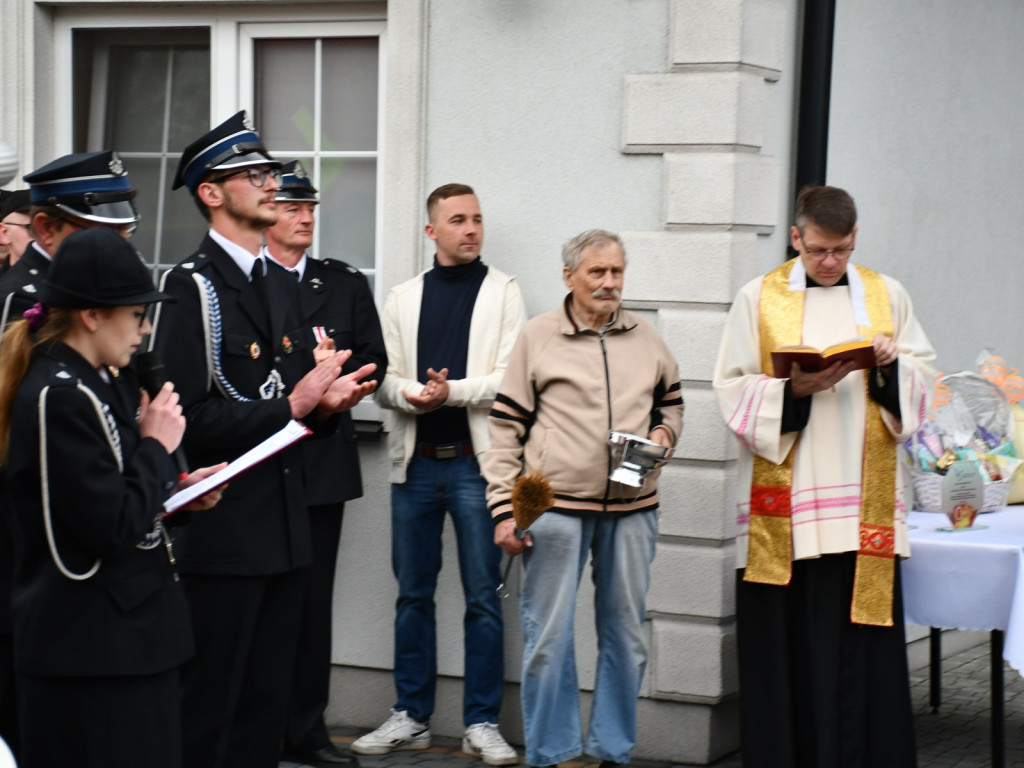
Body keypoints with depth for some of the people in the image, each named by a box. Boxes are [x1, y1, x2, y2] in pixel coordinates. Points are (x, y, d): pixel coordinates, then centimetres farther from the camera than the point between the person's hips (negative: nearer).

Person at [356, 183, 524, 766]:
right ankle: (411, 717, 18)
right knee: (413, 594, 9)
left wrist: (452, 391, -19)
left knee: (483, 597, -1)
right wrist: (409, 392, -15)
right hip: (416, 461, 3)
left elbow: (511, 378, -7)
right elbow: (385, 379, 6)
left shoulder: (503, 291, 3)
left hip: (476, 461, -3)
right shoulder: (404, 298, 12)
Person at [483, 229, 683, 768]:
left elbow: (671, 401, 25)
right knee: (549, 636, 0)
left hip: (631, 507, 4)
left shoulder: (644, 338, 10)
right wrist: (504, 510, -5)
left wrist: (664, 432, 1)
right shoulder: (538, 337, 1)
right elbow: (506, 429, 1)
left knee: (625, 634, 9)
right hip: (554, 506, -3)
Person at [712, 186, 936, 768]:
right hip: (783, 500, -1)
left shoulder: (888, 296, 11)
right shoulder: (759, 299, 5)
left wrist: (891, 365, -8)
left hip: (865, 499, 2)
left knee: (862, 644, 0)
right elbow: (734, 390, 0)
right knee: (788, 640, -1)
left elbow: (923, 377, 12)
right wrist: (794, 390, -15)